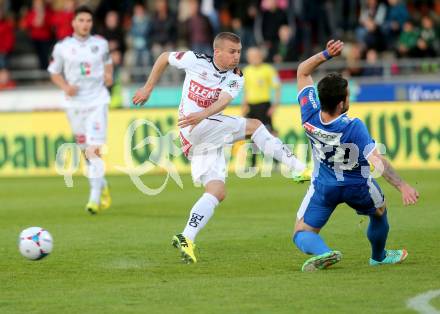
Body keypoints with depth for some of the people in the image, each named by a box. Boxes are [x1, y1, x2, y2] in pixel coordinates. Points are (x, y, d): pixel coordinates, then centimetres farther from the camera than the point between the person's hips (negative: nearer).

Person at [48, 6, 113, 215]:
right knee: (86, 150, 9)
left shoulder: (101, 44, 3)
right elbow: (54, 73, 9)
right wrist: (65, 87, -9)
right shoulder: (62, 47, -1)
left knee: (94, 150, -14)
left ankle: (95, 197, -14)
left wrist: (109, 75, 1)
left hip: (97, 101, -1)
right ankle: (102, 186, 32)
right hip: (74, 103, 1)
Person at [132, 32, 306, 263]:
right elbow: (164, 58, 14)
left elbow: (223, 101, -17)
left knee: (217, 192, -3)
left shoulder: (235, 78, 4)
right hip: (192, 129, -6)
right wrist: (147, 89, 15)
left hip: (209, 138, 6)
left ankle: (186, 239, -6)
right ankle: (296, 166, -15)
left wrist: (202, 114, -37)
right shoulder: (195, 60, -3)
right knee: (253, 125, -11)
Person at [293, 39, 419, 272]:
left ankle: (323, 252, -28)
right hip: (358, 187, -1)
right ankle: (379, 256, 52)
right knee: (379, 213, 31)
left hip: (323, 187, 1)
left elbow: (302, 72, -10)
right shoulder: (354, 127, -34)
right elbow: (377, 161, -41)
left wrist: (326, 55, -16)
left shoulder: (310, 116, -22)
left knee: (302, 235, 4)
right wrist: (402, 186, -44)